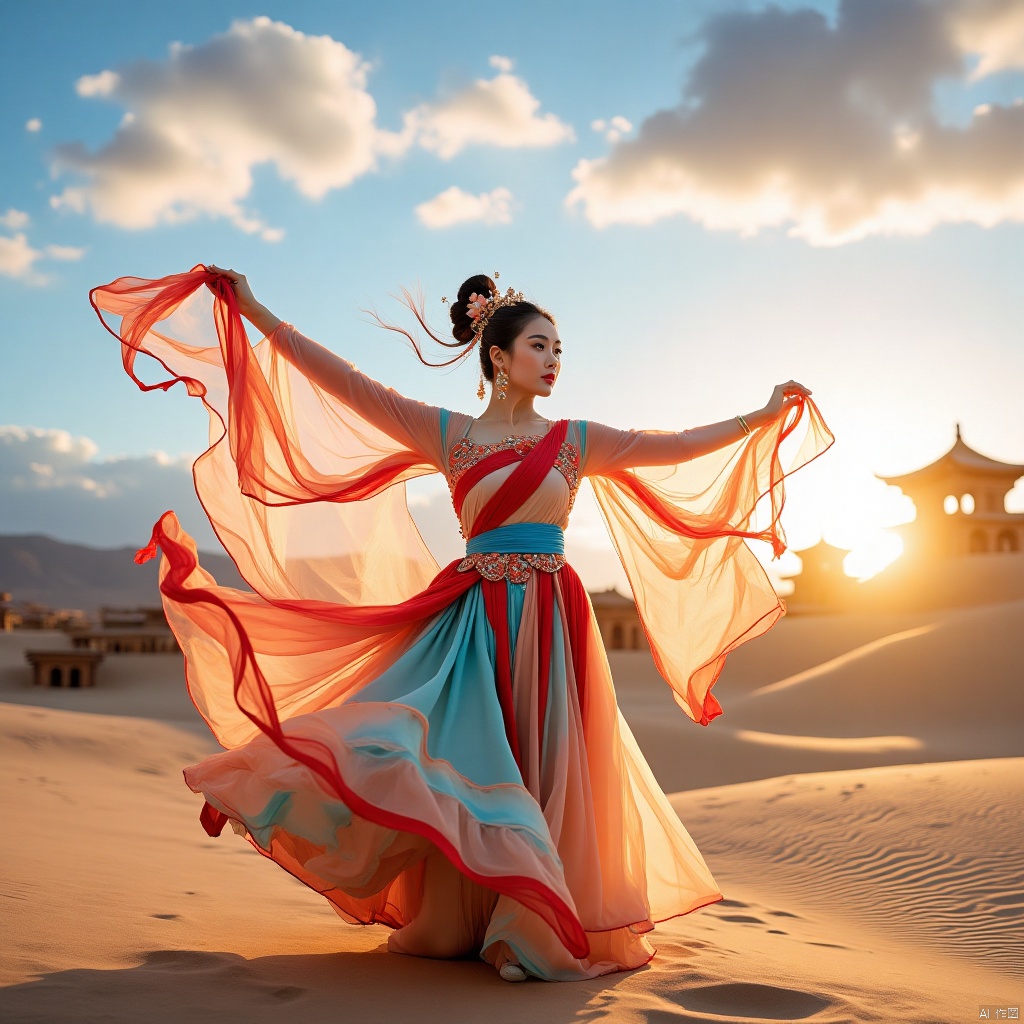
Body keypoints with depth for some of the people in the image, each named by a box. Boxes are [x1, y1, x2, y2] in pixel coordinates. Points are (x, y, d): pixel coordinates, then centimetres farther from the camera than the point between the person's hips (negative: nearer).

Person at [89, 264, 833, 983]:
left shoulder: (576, 441, 9)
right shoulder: (446, 434, 4)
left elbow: (671, 447, 8)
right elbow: (349, 385, 0)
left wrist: (760, 418, 5)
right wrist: (258, 314, -4)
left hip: (551, 623, 1)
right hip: (475, 623, -1)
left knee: (541, 769, 0)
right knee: (464, 762, -4)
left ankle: (530, 925, 11)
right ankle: (462, 919, 13)